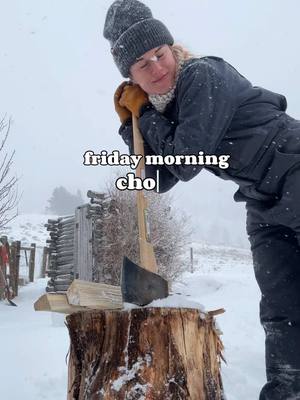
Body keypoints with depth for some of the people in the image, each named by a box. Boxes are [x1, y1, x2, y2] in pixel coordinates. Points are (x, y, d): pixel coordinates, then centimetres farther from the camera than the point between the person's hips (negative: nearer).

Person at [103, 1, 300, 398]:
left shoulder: (204, 75, -16)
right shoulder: (163, 111, 8)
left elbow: (187, 162, -21)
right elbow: (160, 180, 11)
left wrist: (146, 114, -8)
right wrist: (131, 123, 4)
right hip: (266, 204, 7)